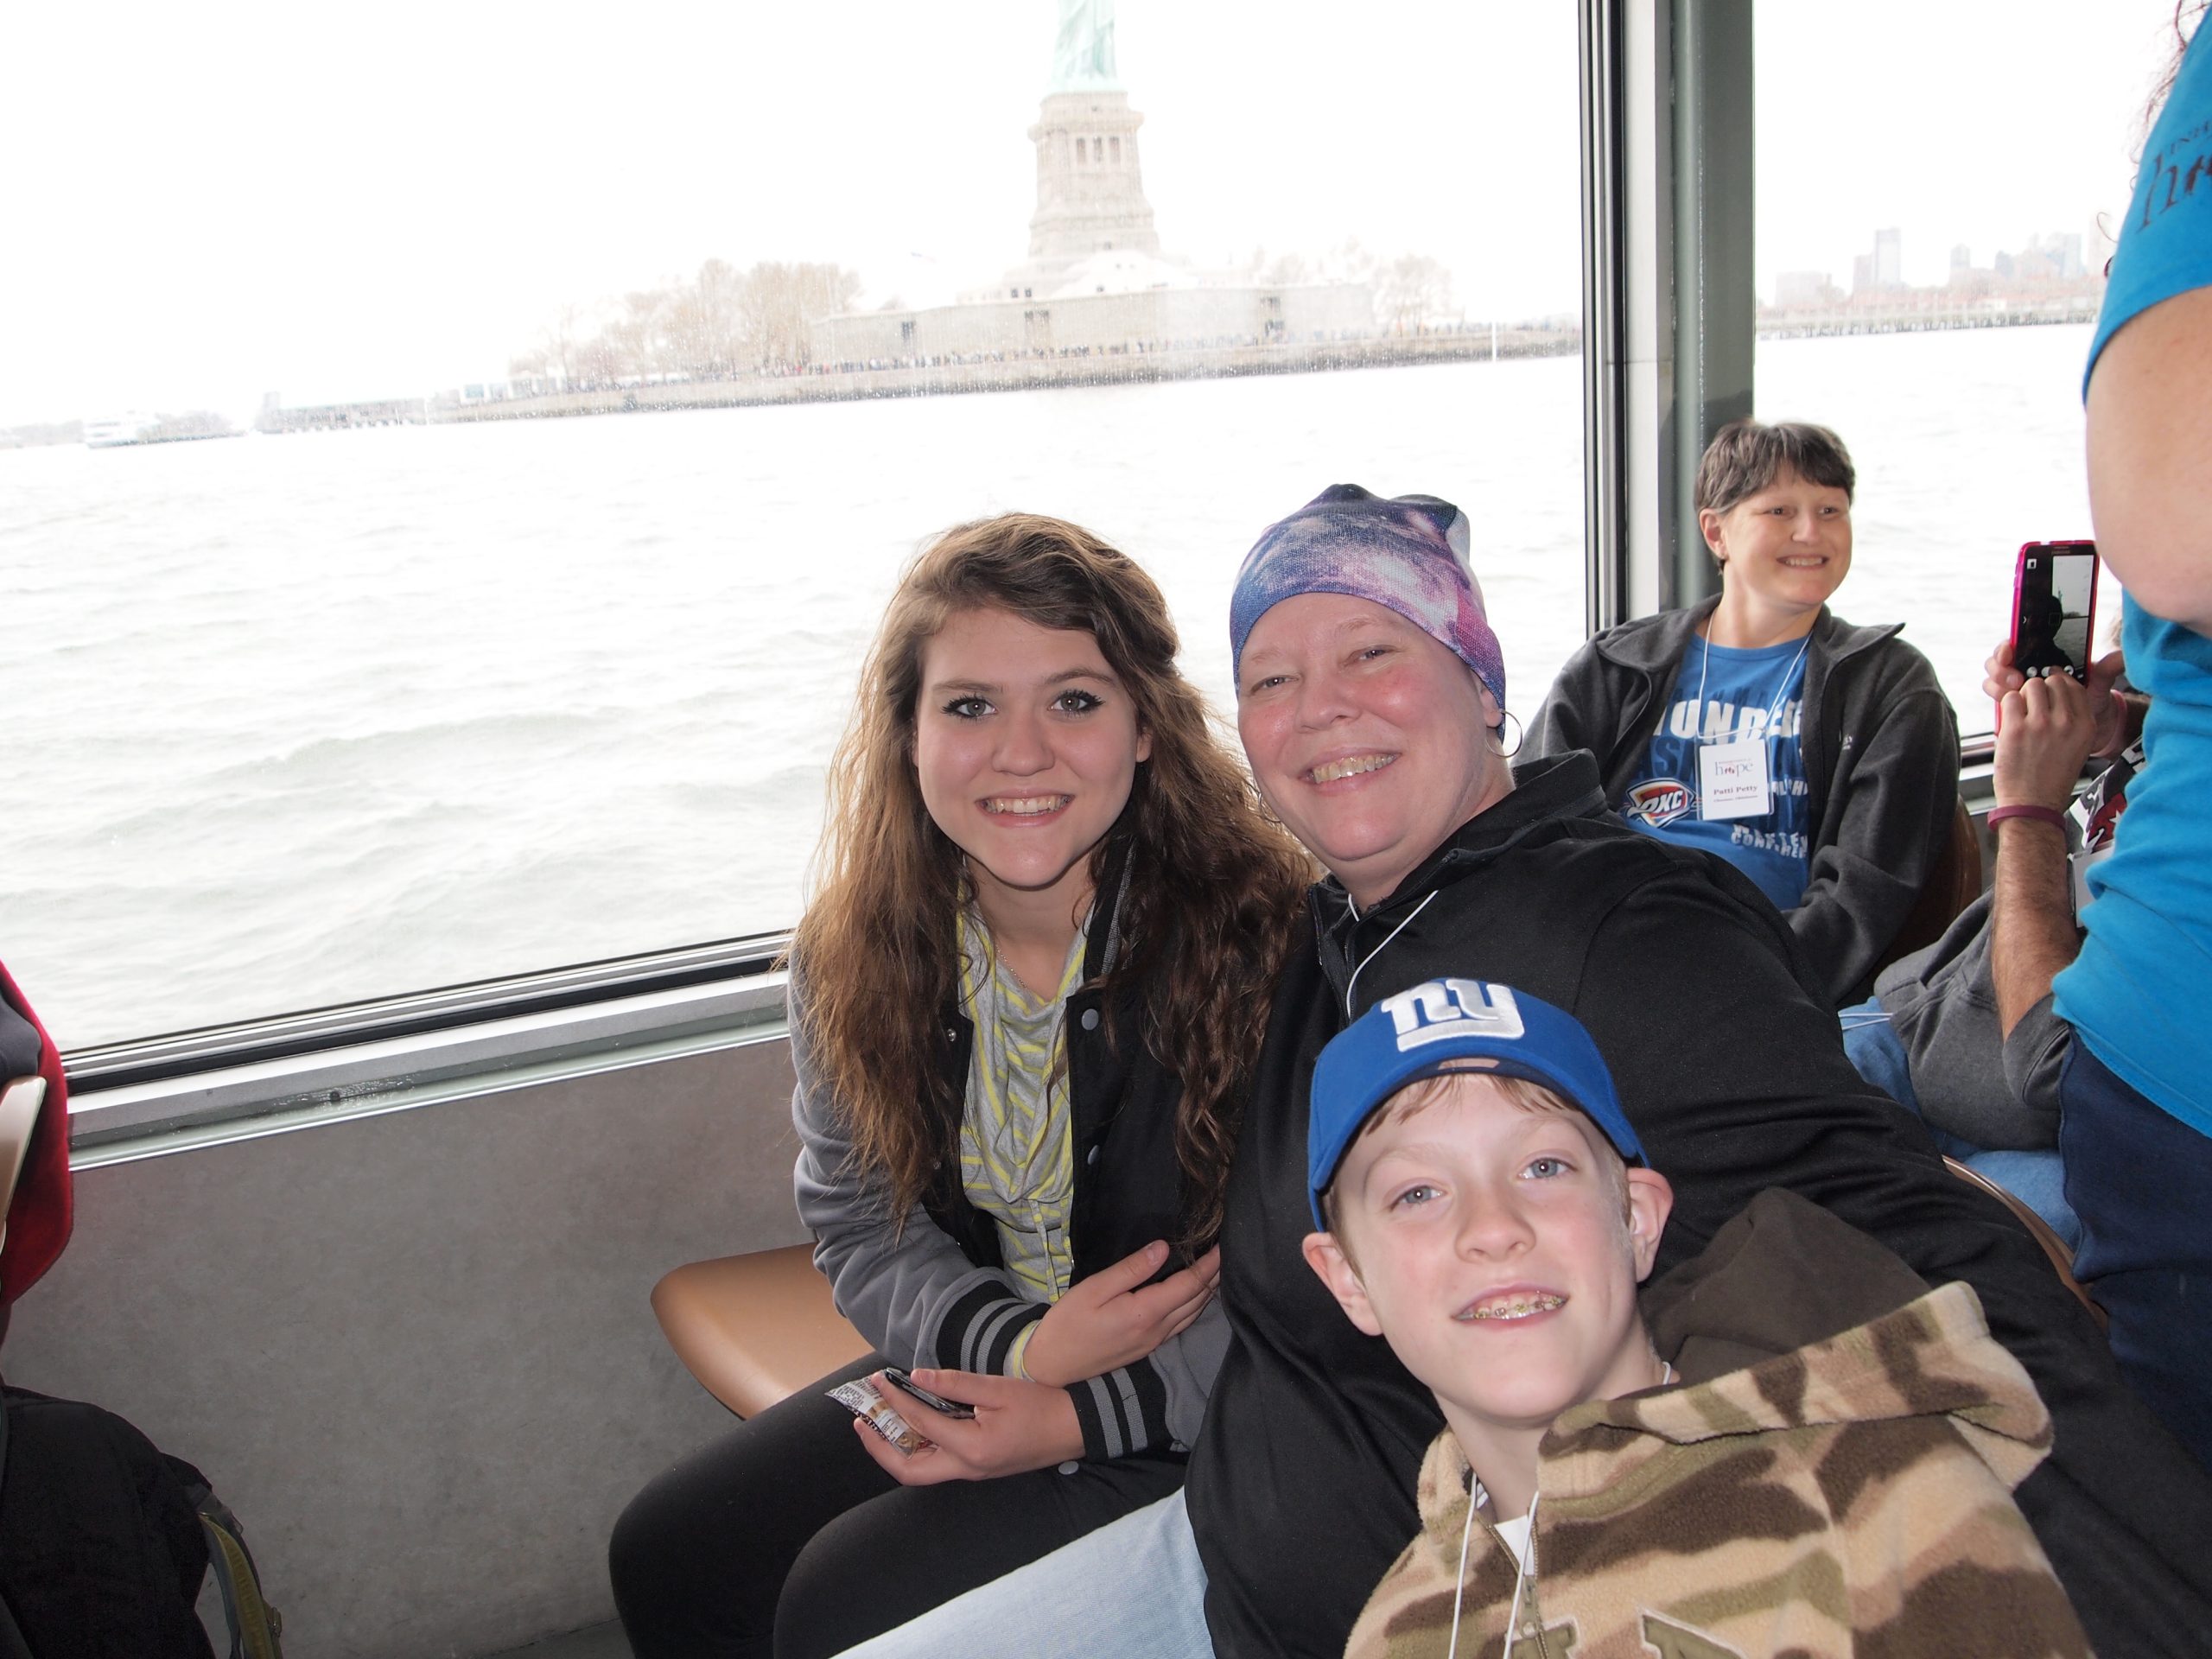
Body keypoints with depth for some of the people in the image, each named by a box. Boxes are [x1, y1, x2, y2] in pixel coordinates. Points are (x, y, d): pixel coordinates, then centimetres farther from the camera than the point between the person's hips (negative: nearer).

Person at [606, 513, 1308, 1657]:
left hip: (1203, 1425, -6)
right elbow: (860, 1228, 2)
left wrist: (1079, 1417, -24)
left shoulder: (1262, 938, -24)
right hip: (982, 1367, 6)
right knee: (667, 1558, 3)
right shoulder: (855, 959, -6)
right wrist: (1020, 1345, -17)